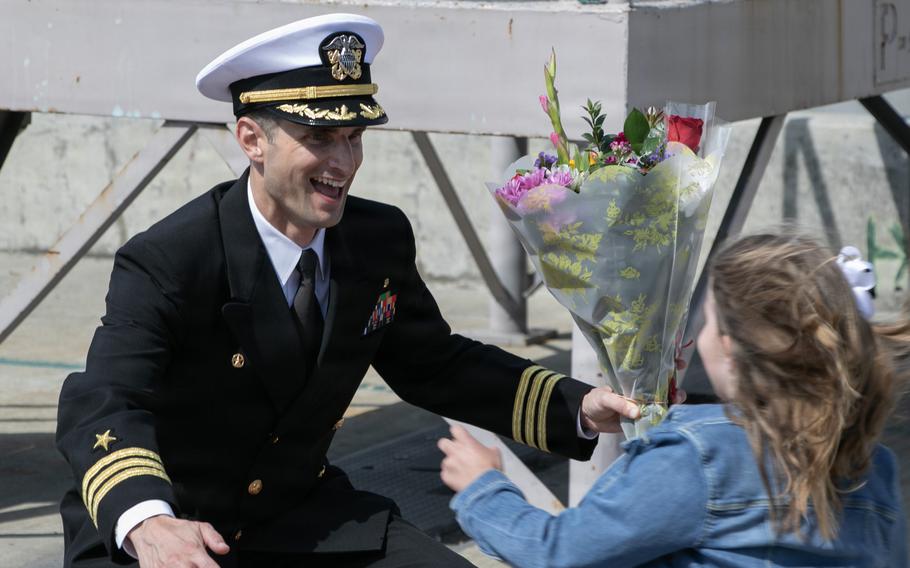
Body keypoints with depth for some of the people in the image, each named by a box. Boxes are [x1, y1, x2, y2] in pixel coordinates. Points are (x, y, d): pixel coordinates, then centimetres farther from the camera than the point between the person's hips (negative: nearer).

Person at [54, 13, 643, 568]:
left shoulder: (380, 240, -4)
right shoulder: (165, 262, -22)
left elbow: (435, 366, 10)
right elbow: (103, 404, -34)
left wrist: (580, 409, -3)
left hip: (302, 513, 5)